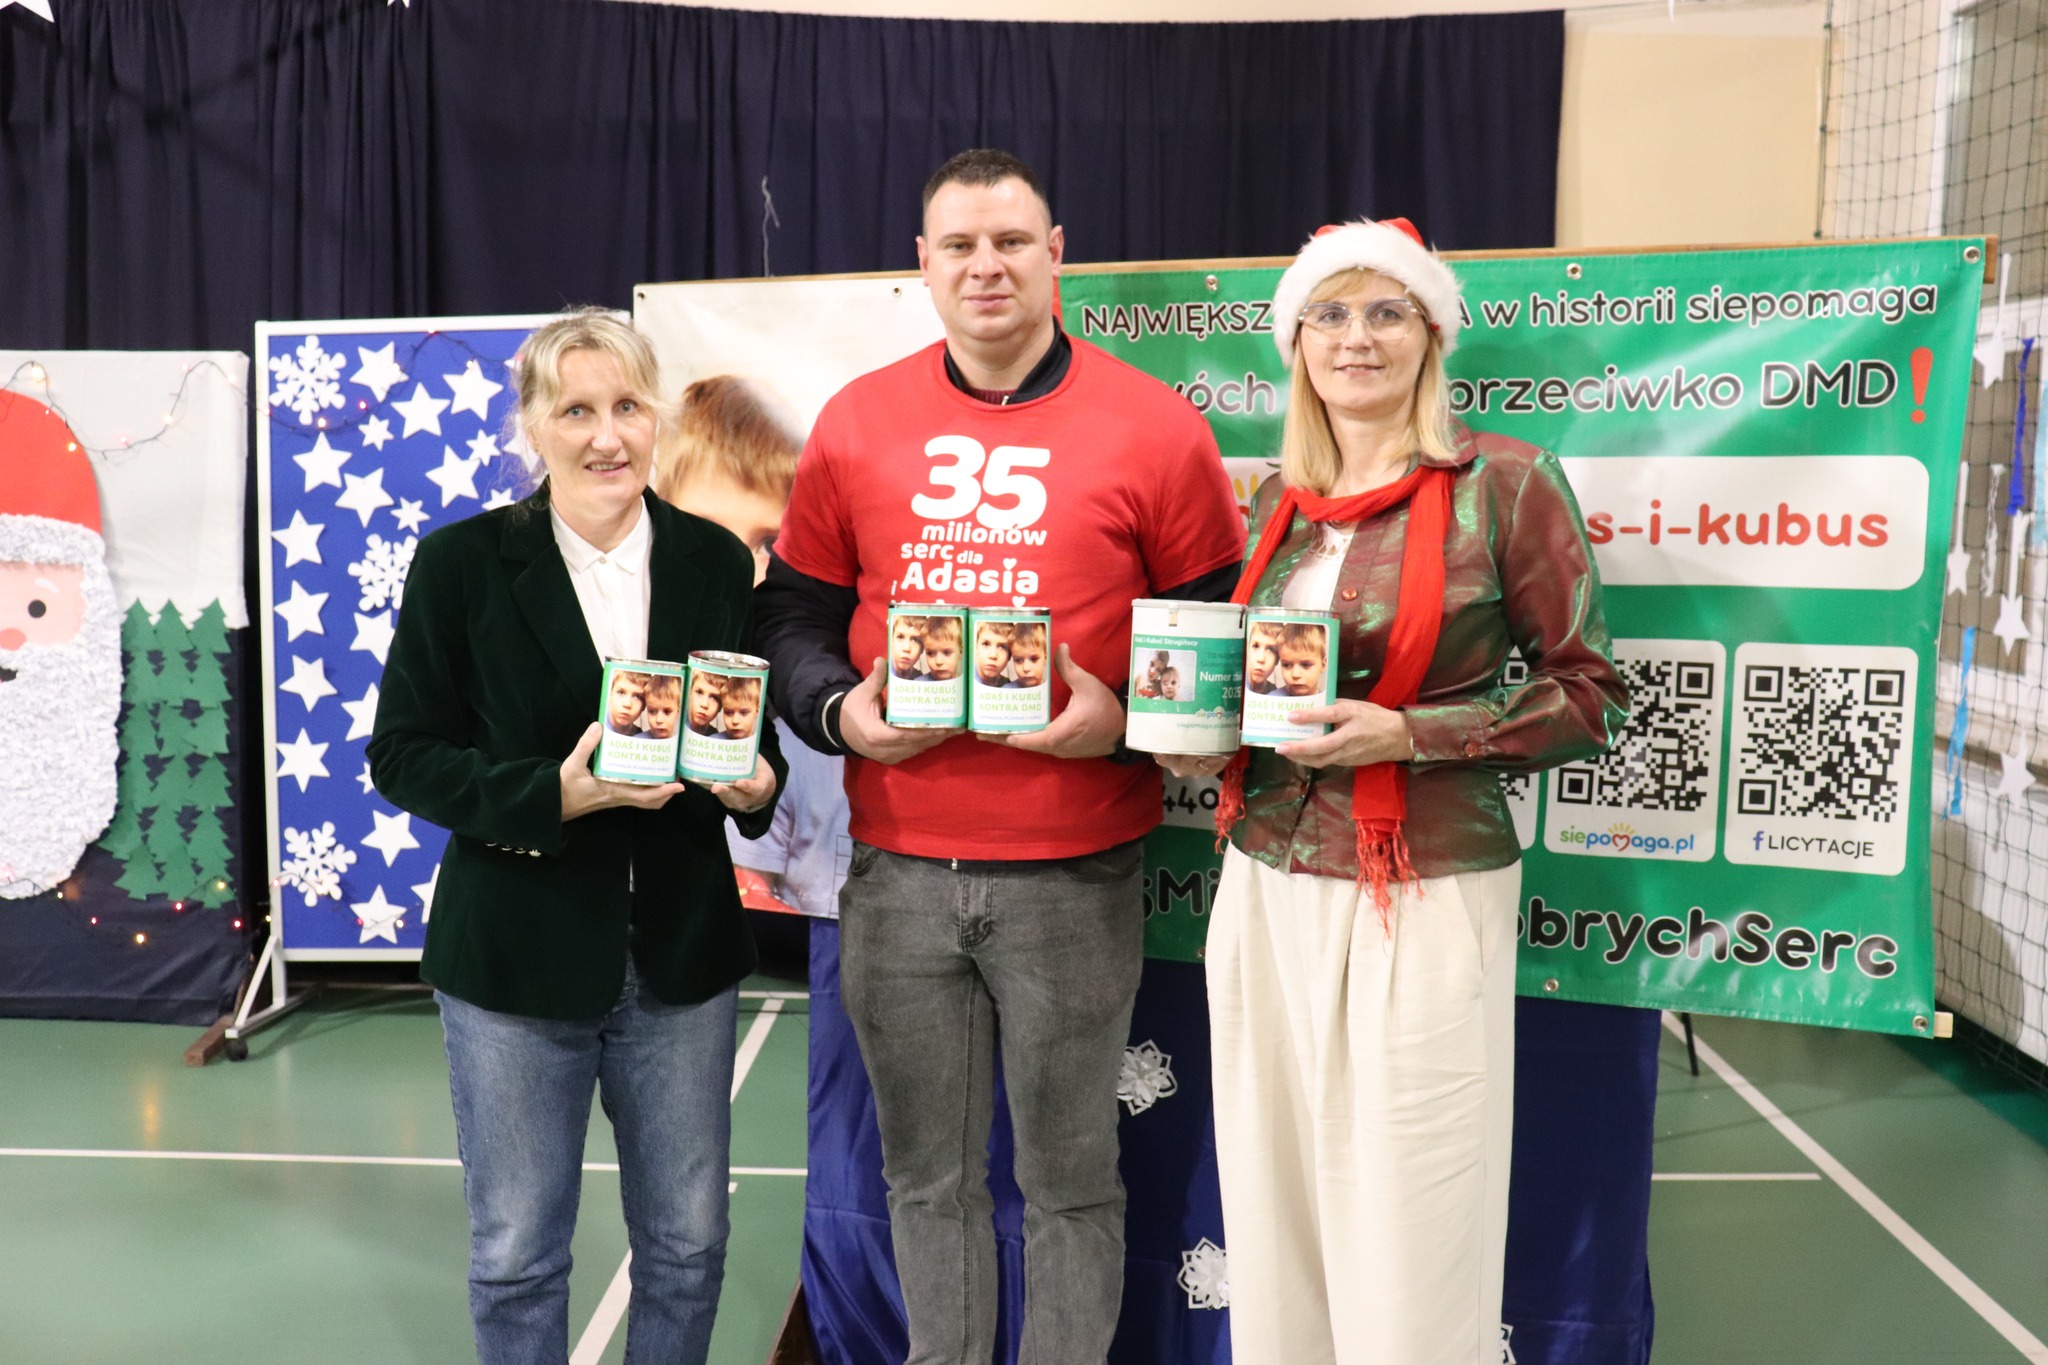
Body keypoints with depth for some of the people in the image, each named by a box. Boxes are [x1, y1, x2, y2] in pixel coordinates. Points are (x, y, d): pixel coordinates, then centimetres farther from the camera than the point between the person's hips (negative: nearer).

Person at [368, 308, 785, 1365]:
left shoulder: (716, 559, 1)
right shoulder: (461, 562, -6)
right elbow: (401, 755, -5)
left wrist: (752, 785, -13)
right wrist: (553, 794, -20)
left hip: (683, 954, 2)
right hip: (515, 955, -2)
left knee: (687, 1244, 14)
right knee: (515, 1253, 12)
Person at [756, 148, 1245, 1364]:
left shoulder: (1154, 427, -2)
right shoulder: (856, 423, 6)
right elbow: (794, 613, 11)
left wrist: (1125, 717, -16)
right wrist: (837, 710, -8)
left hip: (1075, 876, -2)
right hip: (898, 871, 3)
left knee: (1071, 1179, 12)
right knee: (927, 1176, 16)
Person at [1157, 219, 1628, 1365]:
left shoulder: (1506, 482, -5)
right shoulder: (1281, 502, 11)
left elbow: (1591, 696, -5)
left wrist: (1407, 734, -16)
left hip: (1425, 895, -5)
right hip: (1267, 889, 5)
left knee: (1412, 1243, 4)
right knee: (1277, 1217, 11)